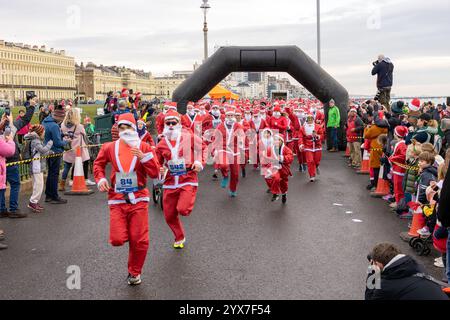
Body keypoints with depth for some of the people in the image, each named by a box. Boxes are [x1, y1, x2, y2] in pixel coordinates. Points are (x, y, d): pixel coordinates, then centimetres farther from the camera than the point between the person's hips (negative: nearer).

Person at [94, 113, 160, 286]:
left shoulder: (144, 147, -2)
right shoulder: (109, 147, 3)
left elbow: (155, 173, -7)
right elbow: (98, 164, 21)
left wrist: (143, 157, -19)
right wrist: (100, 179, 4)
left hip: (138, 199, -1)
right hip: (117, 200, 1)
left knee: (140, 241, 1)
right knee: (117, 240, -7)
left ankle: (134, 272, 25)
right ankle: (124, 233, 31)